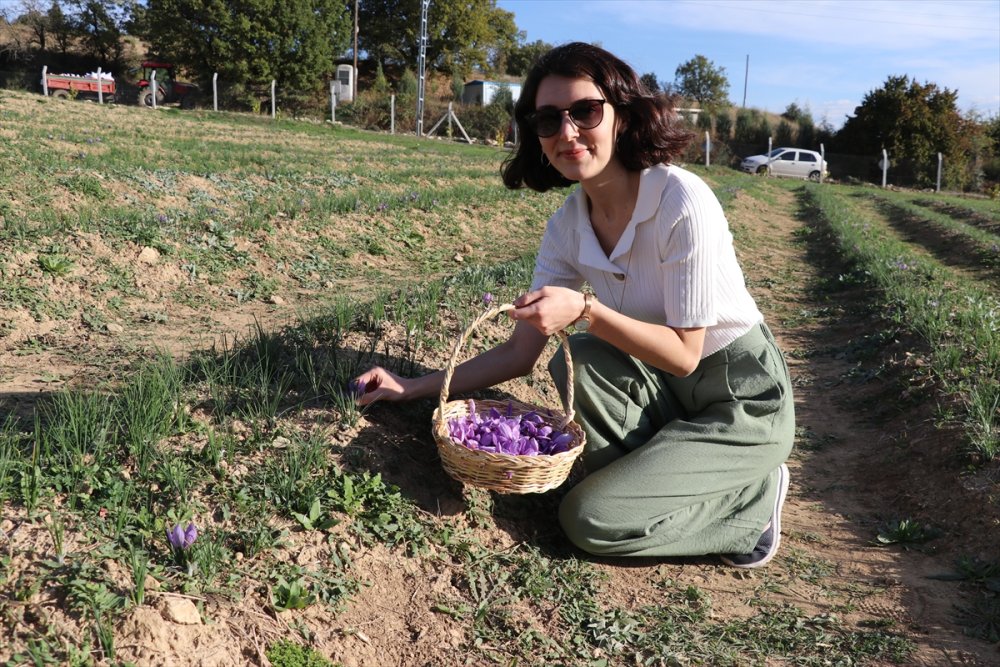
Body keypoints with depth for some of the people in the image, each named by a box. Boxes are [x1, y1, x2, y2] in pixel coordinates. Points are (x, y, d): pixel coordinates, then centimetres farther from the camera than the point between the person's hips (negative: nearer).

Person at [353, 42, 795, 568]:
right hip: (665, 390, 6)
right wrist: (415, 386, -9)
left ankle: (752, 500, 4)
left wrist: (585, 309, -33)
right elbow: (521, 352, -3)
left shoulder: (681, 202, -25)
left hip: (744, 400, -6)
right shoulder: (567, 227, -5)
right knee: (577, 361, -23)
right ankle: (658, 478, -1)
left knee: (591, 520, -17)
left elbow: (683, 355, -21)